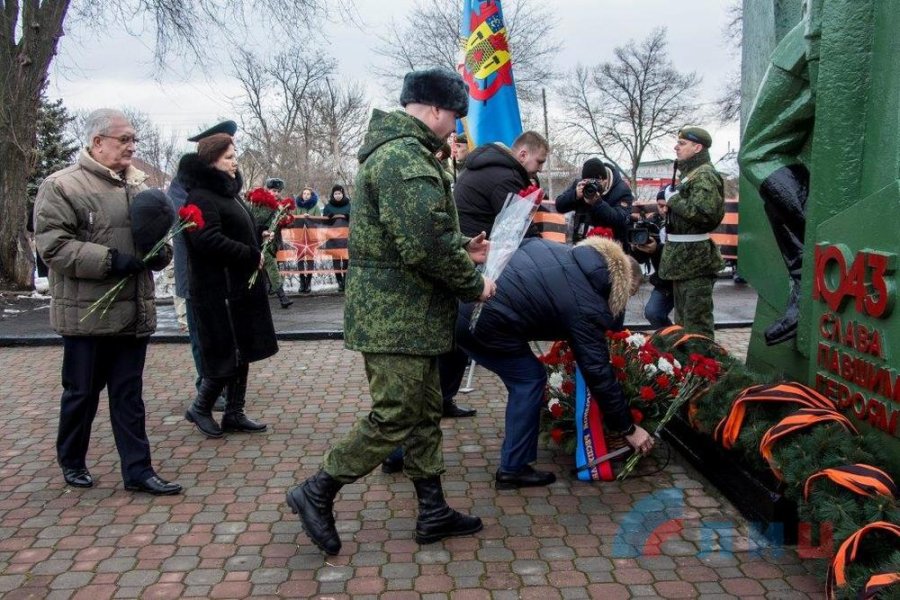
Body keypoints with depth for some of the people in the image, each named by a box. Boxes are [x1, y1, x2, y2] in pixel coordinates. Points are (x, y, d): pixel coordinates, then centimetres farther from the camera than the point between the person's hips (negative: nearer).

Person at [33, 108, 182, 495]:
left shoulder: (138, 186, 11)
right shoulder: (62, 186, -8)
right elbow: (53, 245, -15)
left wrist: (160, 253, -4)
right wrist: (110, 260, -22)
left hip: (134, 313, 5)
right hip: (86, 314, -5)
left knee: (129, 395, 11)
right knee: (82, 392, 10)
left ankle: (137, 471, 17)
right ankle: (72, 462, 32)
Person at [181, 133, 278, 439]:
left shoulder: (228, 192, 15)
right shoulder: (201, 197, -15)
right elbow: (208, 241, -26)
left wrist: (260, 238, 7)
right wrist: (252, 255, -18)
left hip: (242, 288, 9)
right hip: (220, 291, -9)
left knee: (242, 354, 13)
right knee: (227, 355, -3)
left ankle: (234, 414, 23)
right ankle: (200, 409, 18)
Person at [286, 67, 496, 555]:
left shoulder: (394, 150, 18)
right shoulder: (407, 157, -18)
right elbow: (428, 244, -26)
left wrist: (461, 248, 15)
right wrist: (473, 283, -12)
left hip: (403, 313, 11)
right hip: (399, 317, -11)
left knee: (425, 414, 16)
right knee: (395, 419, -2)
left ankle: (432, 513, 27)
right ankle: (317, 492, 12)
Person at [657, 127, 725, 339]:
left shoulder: (704, 175, -15)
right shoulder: (689, 172, 17)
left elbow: (703, 212, -28)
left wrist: (674, 199, -17)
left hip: (694, 257, -11)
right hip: (682, 255, 11)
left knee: (696, 317, -6)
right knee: (682, 314, 19)